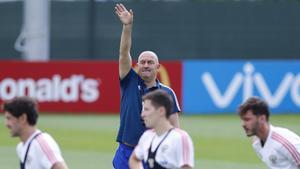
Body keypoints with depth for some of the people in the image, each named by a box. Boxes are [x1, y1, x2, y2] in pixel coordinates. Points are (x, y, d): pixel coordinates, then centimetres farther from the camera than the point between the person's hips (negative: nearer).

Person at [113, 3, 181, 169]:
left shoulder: (167, 93, 4)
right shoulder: (130, 83, 5)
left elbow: (174, 127, 3)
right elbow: (124, 54, -6)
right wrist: (127, 26, -18)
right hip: (126, 153, 1)